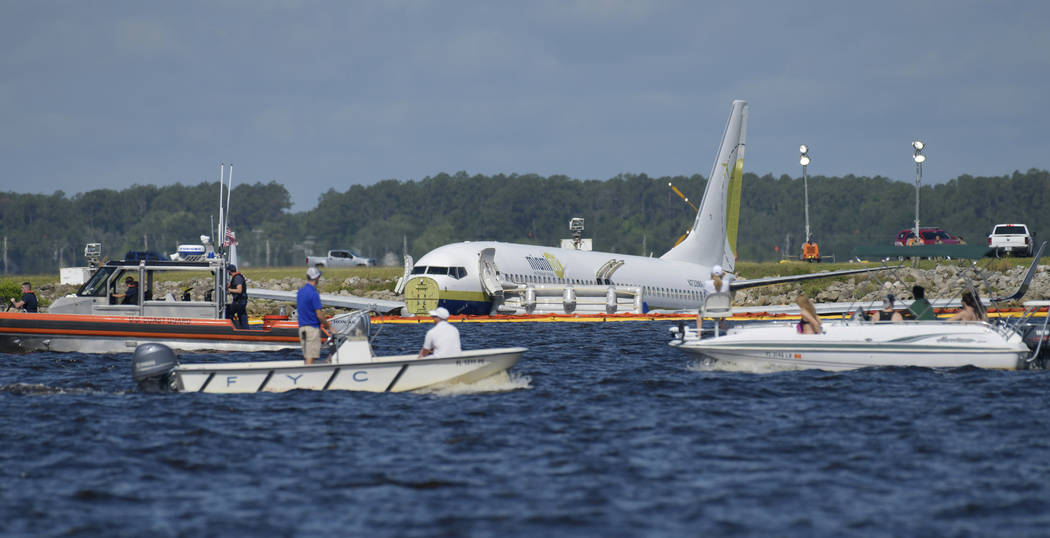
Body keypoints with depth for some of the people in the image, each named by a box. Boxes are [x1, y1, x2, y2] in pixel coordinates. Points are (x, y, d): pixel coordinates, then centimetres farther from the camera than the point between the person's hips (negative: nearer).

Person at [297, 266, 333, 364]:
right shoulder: (314, 293, -16)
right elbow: (319, 315, -16)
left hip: (302, 327, 8)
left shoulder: (300, 291, 9)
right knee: (311, 358, -8)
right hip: (312, 328, -8)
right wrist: (329, 327, -3)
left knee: (307, 356, 12)